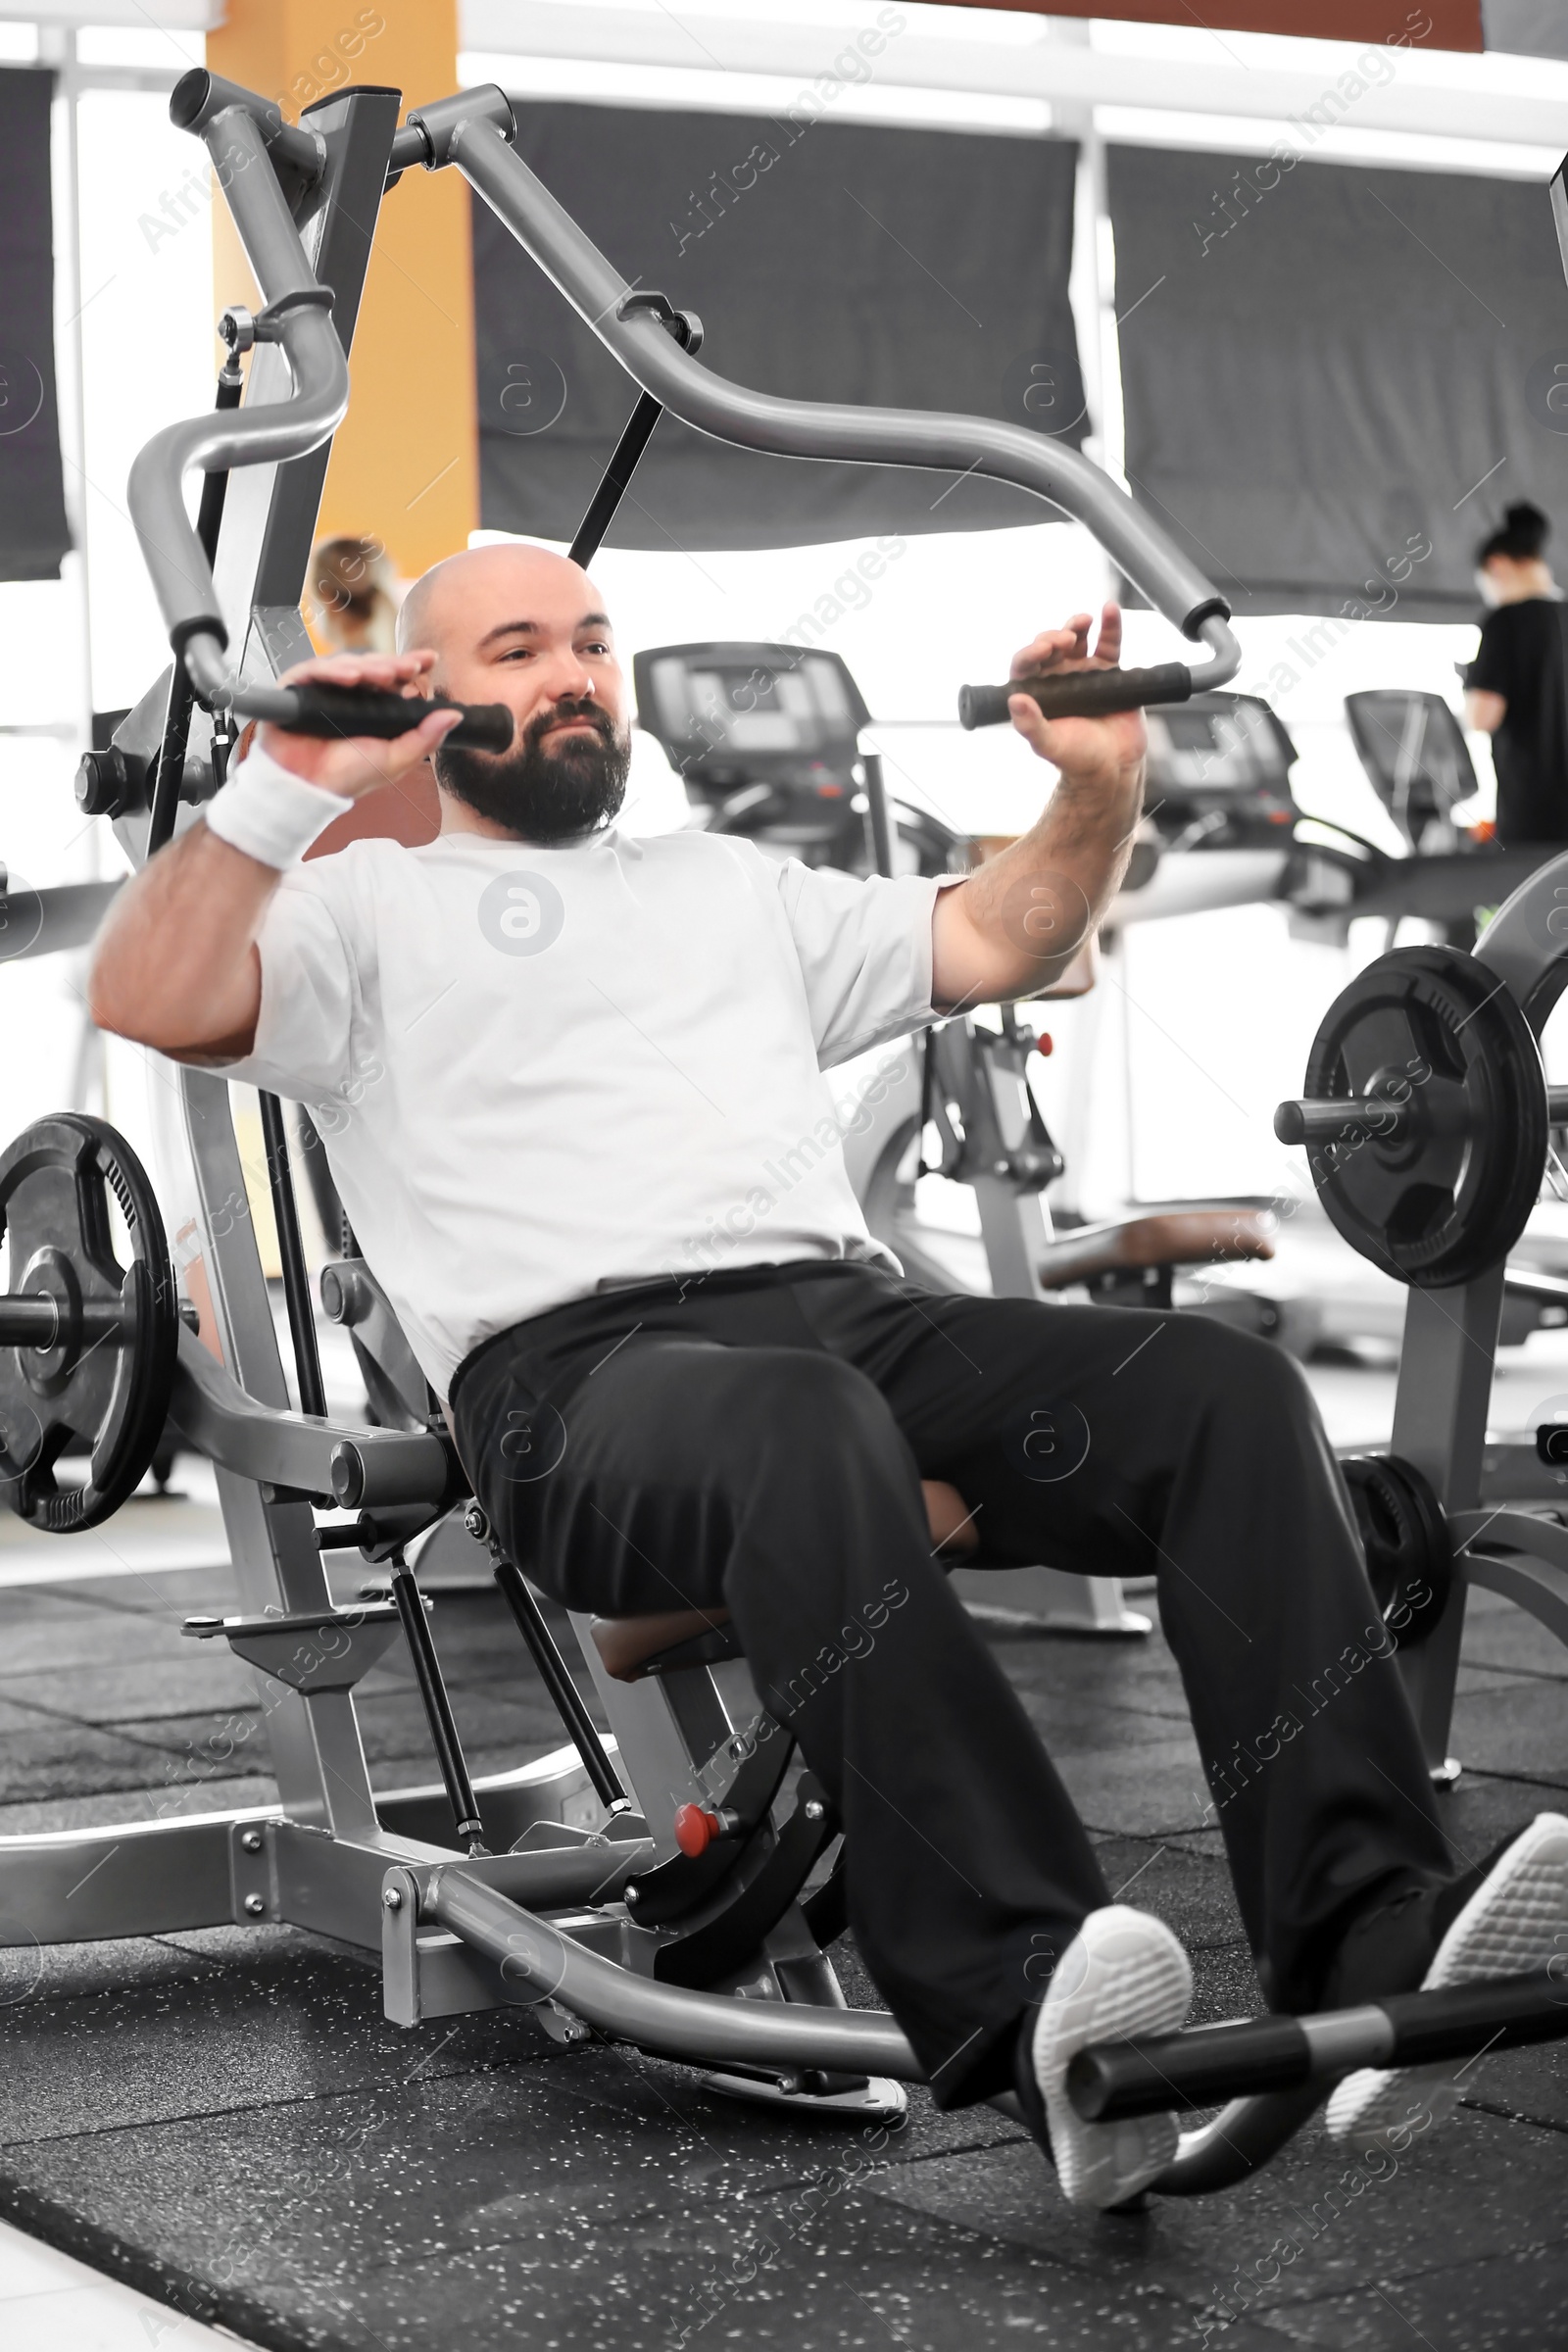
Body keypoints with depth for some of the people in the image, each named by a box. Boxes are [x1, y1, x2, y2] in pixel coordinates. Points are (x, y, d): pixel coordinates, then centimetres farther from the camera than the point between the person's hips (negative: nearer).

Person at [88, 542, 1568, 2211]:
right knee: (802, 1426, -43)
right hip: (579, 1368, -5)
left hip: (848, 1314, 6)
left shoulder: (726, 882, 35)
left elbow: (992, 943, 30)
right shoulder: (370, 911, 17)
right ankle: (1022, 2010, -52)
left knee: (1222, 1387, -22)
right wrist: (290, 787, -14)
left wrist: (1101, 788, 13)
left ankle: (1369, 1950, -33)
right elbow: (151, 1001, -2)